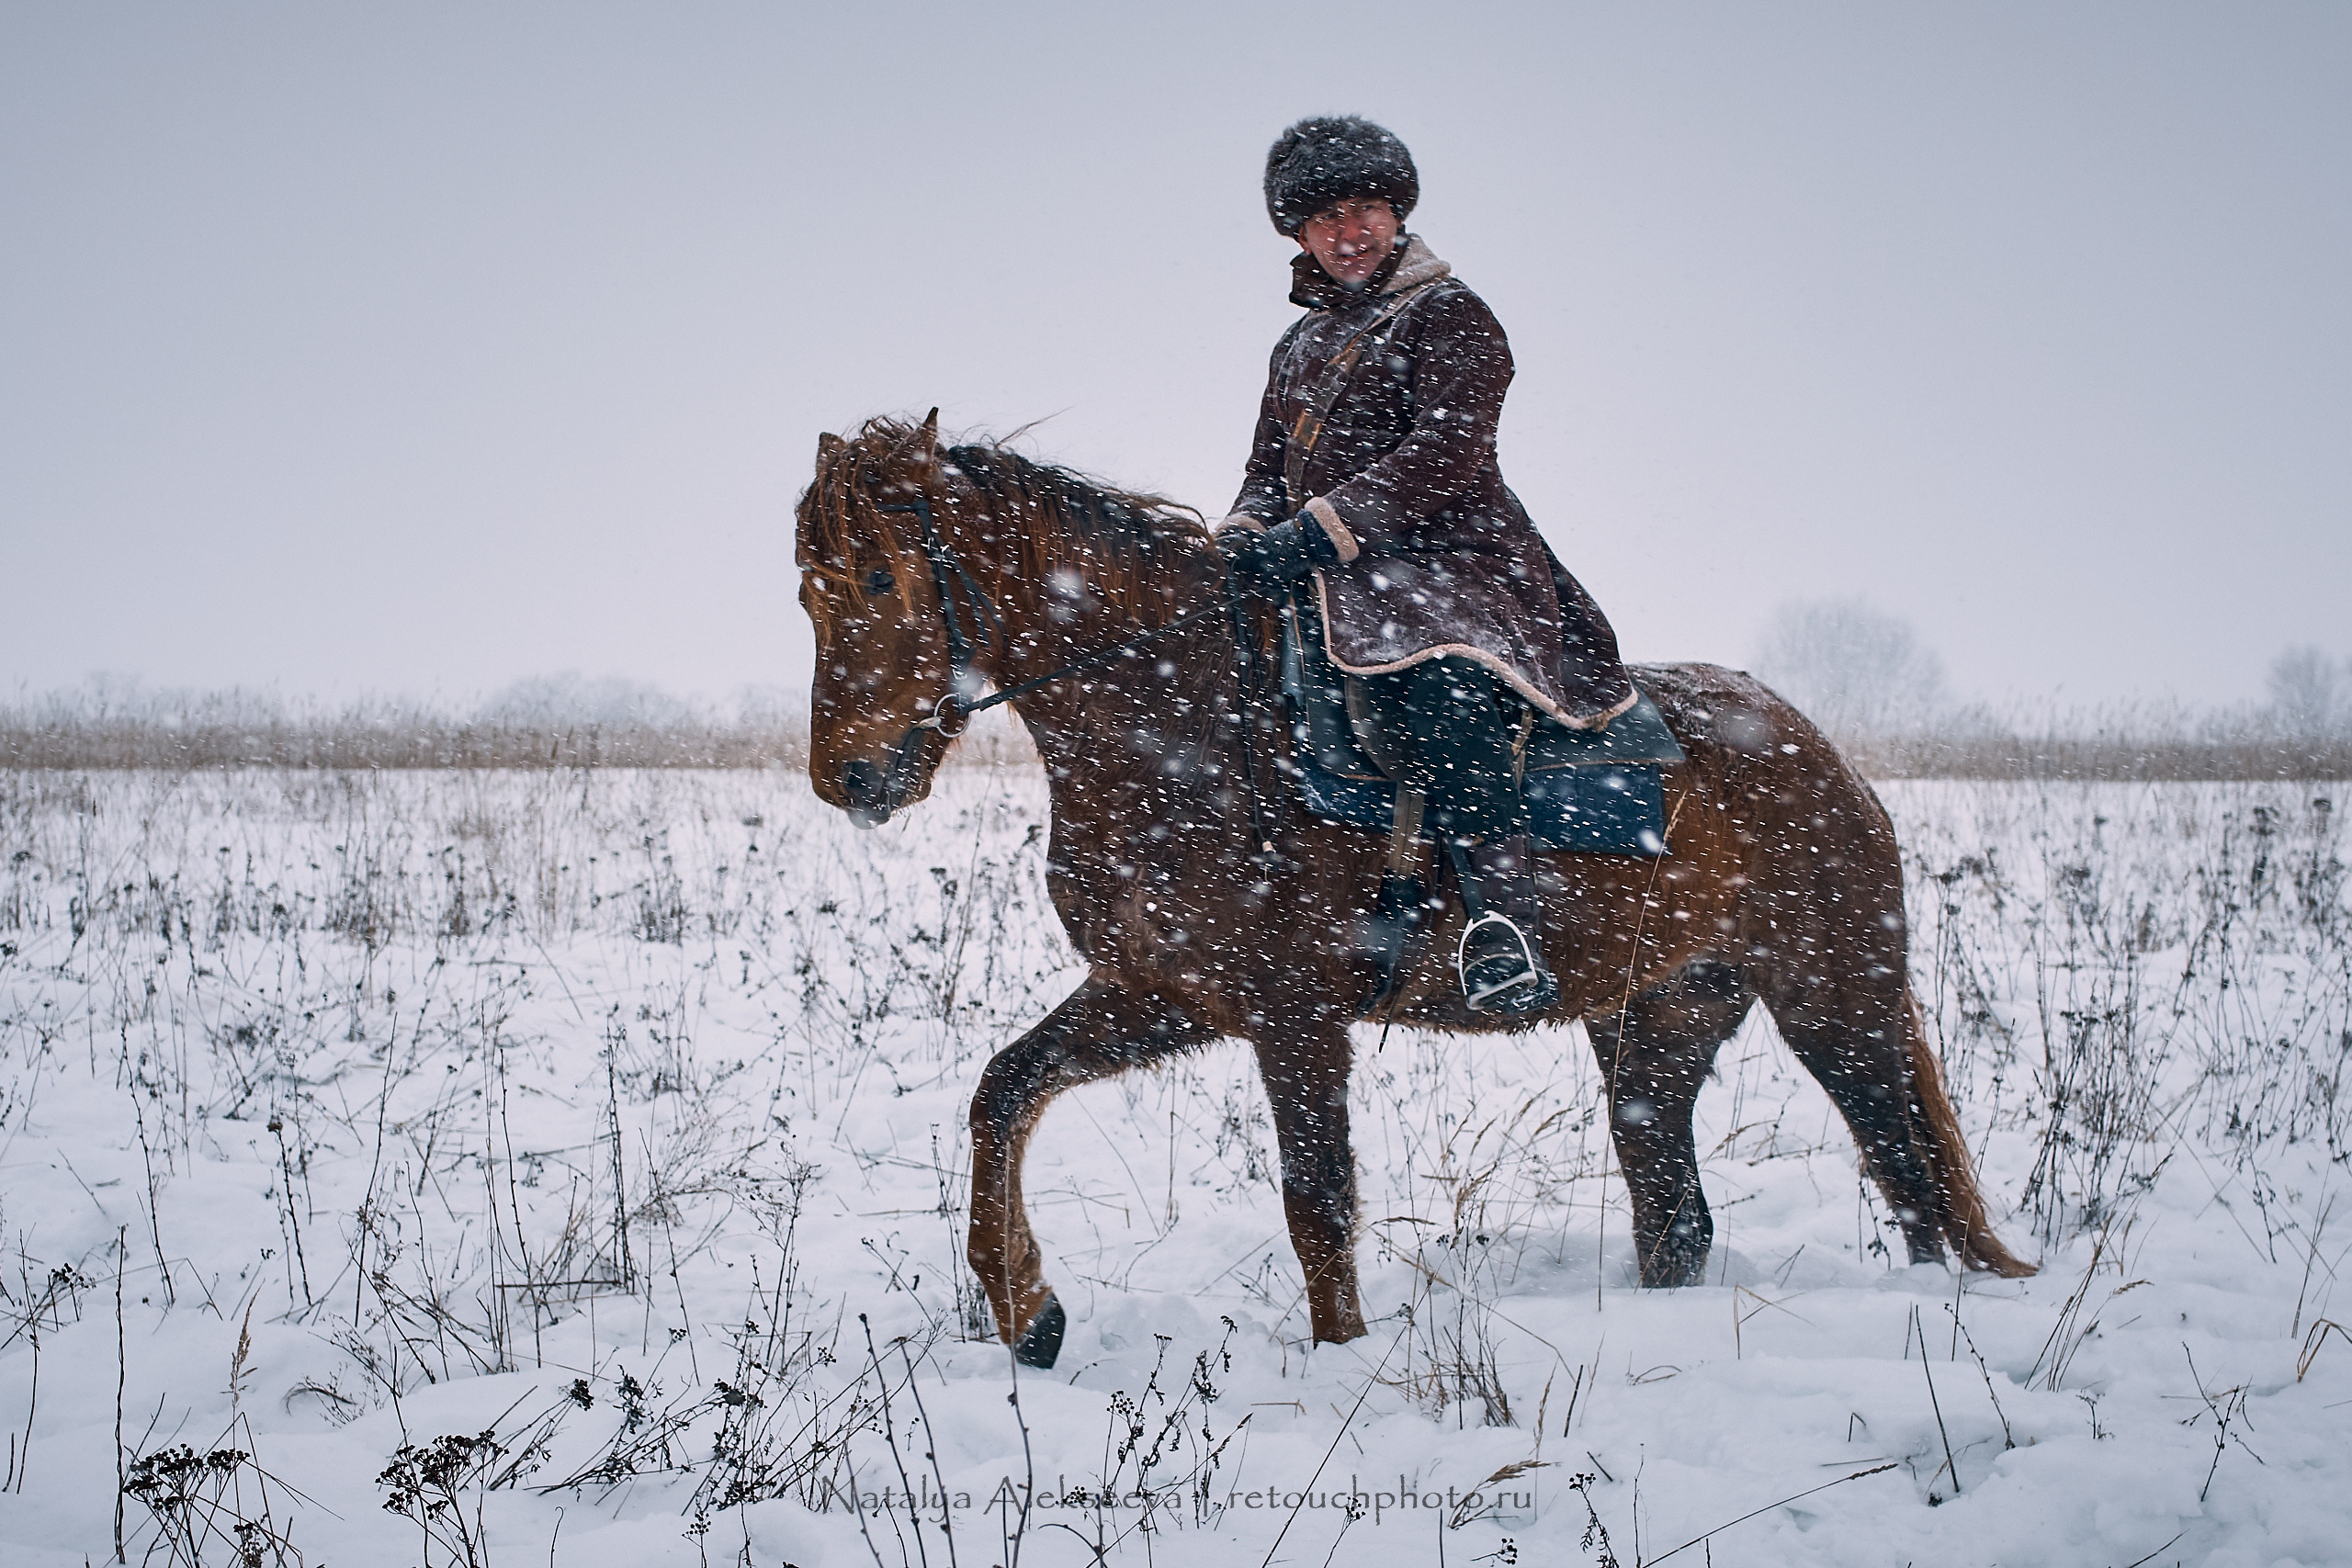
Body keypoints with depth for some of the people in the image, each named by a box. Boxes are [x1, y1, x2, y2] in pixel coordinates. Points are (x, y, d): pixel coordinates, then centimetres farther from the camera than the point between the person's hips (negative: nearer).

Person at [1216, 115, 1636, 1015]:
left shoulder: (1447, 316, 1)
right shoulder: (1300, 347, 25)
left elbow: (1445, 457, -13)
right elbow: (1269, 472, 27)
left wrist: (1313, 535, -21)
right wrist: (1242, 538, 2)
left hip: (1450, 572, -9)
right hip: (1330, 590, 9)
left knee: (1440, 687, -39)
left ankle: (1501, 918, -49)